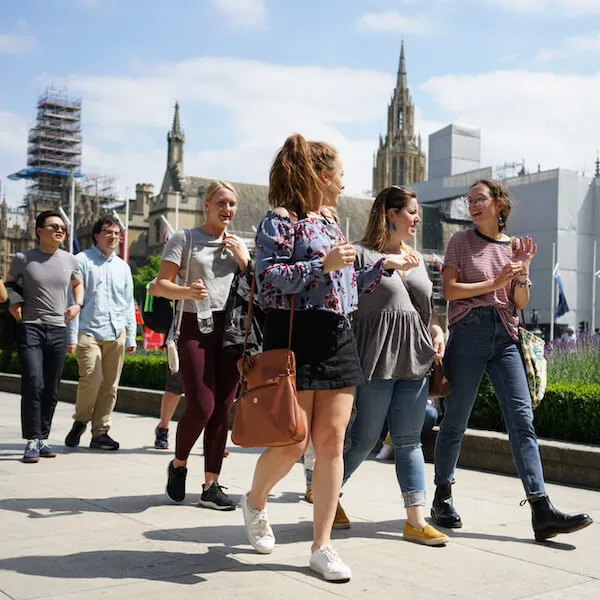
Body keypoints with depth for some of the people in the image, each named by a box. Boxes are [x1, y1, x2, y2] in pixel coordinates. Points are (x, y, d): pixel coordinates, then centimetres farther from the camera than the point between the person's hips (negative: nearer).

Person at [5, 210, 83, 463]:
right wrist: (12, 303, -3)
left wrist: (77, 304, 7)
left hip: (58, 330, 4)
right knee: (33, 384, -16)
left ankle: (43, 438, 19)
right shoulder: (23, 259, -1)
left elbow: (77, 284, 25)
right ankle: (32, 441, -8)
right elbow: (8, 284, 15)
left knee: (52, 390, 6)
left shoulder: (69, 260, 7)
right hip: (30, 328, -3)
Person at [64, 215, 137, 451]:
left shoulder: (123, 267, 17)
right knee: (92, 378, -18)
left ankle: (100, 432, 14)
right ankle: (80, 421, 8)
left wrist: (131, 337, 15)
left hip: (116, 334, 5)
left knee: (110, 386, 3)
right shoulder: (82, 261, 2)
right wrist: (72, 337, -7)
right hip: (88, 332, -5)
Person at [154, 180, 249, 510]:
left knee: (222, 411, 3)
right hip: (196, 327, -4)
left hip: (231, 328, 5)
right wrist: (188, 291, -22)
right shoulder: (185, 238, 2)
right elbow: (160, 285, -3)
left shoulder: (238, 244, 16)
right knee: (201, 407, -12)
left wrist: (242, 257, 0)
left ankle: (211, 486, 11)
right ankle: (178, 465, 16)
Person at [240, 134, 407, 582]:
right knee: (292, 443, -4)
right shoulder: (281, 219, -4)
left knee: (332, 443, 2)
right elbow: (267, 277, -16)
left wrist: (384, 266, 21)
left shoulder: (331, 225, 19)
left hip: (340, 340, 7)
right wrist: (323, 265, -20)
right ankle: (255, 502, 28)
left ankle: (322, 545, 10)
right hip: (295, 337, -7)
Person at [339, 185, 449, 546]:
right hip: (377, 359, -6)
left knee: (410, 440, 7)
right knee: (365, 438, 1)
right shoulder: (363, 253, -4)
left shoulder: (416, 259, 18)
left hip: (415, 360, 7)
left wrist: (437, 330, 7)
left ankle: (417, 519, 10)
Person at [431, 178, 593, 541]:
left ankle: (542, 511, -7)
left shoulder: (516, 246, 14)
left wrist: (523, 271, -6)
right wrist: (495, 283, -11)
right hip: (469, 331, -3)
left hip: (505, 335, 3)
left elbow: (522, 303, 11)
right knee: (456, 419, 3)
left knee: (522, 418, -4)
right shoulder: (462, 241, 5)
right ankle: (443, 499, 18)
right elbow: (450, 290, -5)